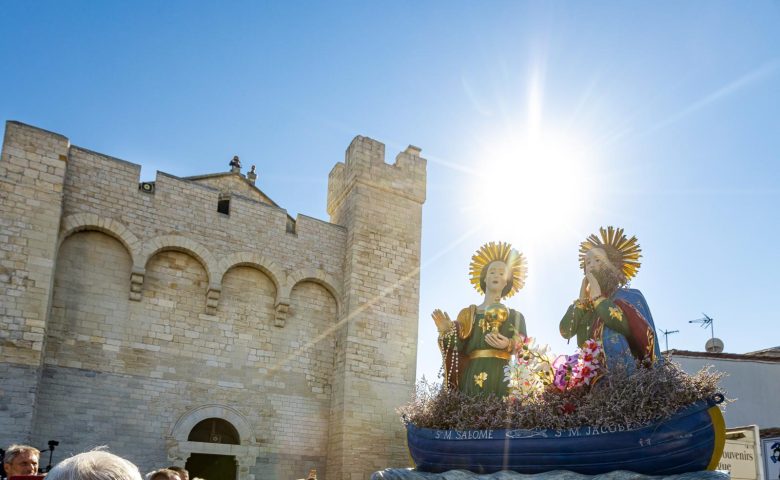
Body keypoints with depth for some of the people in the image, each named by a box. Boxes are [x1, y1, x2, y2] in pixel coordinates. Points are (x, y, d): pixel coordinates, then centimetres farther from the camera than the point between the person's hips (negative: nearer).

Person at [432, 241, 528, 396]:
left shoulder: (516, 317, 15)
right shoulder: (467, 314, 16)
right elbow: (460, 350, 7)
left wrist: (508, 346, -13)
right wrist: (448, 332, -10)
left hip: (504, 379, 0)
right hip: (473, 379, 1)